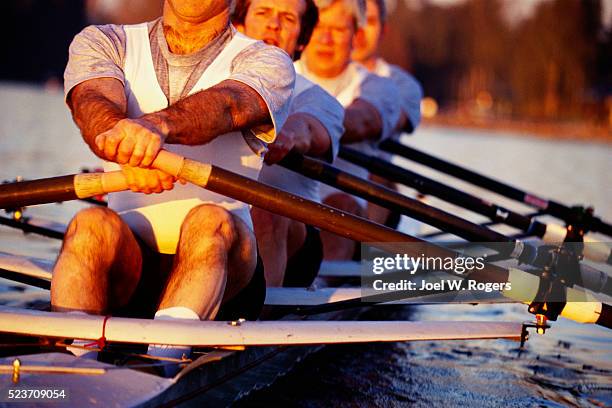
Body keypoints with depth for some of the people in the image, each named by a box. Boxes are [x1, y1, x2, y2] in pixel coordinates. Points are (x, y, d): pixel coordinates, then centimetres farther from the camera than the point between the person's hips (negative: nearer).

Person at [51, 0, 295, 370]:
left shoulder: (267, 62, 7)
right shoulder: (102, 43, 13)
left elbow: (224, 105, -19)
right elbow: (93, 102, -12)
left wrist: (155, 125, -43)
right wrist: (129, 149, -38)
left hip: (223, 257, -1)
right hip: (124, 256, 1)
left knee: (209, 220, -33)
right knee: (92, 225, -30)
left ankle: (162, 361, -56)